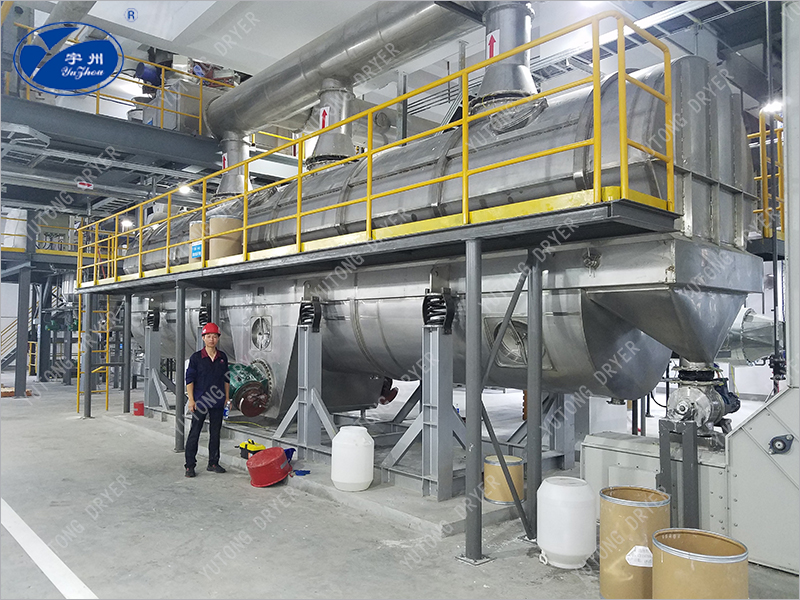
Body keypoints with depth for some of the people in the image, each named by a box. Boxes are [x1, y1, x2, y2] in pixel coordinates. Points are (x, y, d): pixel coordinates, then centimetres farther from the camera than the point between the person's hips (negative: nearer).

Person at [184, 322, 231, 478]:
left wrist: (227, 397, 11)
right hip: (200, 401, -4)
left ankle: (213, 463, 21)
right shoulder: (196, 357, -4)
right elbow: (189, 379, -4)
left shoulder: (223, 357, 7)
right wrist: (191, 400, -9)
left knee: (215, 433, 11)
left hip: (218, 401, 4)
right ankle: (190, 466, 7)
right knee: (194, 433, 0)